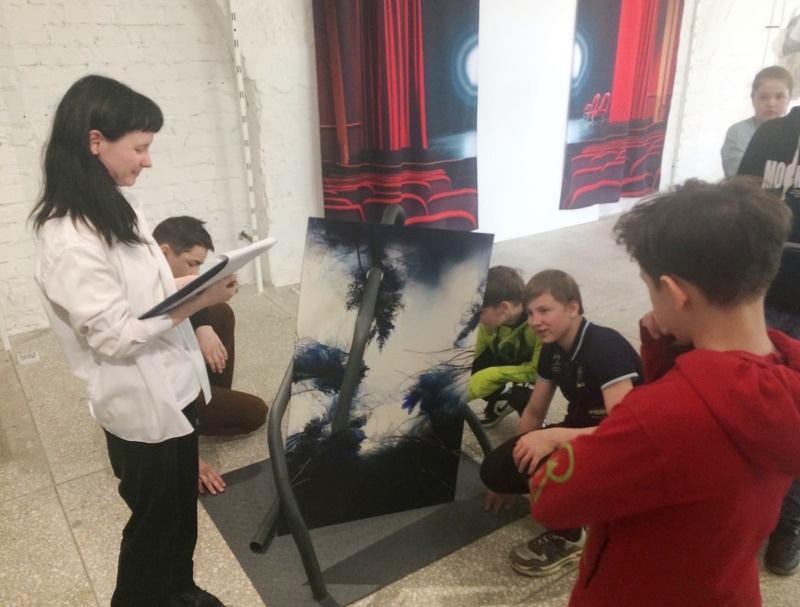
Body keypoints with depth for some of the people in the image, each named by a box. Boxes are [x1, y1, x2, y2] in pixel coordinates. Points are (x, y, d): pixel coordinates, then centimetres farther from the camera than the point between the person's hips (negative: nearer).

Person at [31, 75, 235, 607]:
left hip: (174, 388, 8)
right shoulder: (70, 240, -25)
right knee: (155, 521, 14)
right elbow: (114, 337, -24)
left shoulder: (116, 205, 2)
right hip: (141, 405, -8)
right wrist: (197, 301, -23)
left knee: (182, 509, 25)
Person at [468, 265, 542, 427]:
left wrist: (494, 374, -35)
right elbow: (475, 362, -10)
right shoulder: (489, 322, -22)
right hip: (507, 362, 5)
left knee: (521, 395, -35)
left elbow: (537, 371, -30)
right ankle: (499, 401, 6)